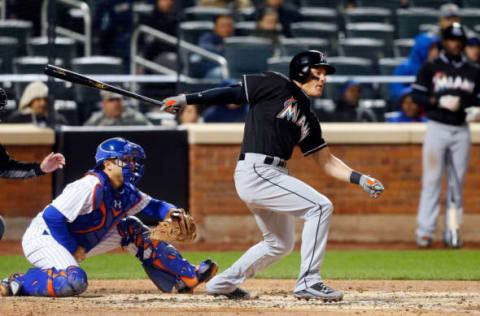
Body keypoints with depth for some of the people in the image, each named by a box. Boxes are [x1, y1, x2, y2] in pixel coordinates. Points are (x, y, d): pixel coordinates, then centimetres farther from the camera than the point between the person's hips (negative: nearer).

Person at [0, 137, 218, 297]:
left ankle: (187, 277, 14)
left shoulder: (126, 193, 3)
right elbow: (52, 216, -28)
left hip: (78, 241, 10)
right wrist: (74, 249, -21)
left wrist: (172, 212, -6)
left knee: (131, 229, 11)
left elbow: (152, 206, 17)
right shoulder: (92, 187, -25)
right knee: (74, 282, -38)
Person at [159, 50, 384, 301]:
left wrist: (360, 179, 8)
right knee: (320, 206, -15)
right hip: (256, 172, -9)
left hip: (274, 176, 9)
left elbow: (326, 161, 20)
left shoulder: (308, 120, 20)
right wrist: (187, 99, -6)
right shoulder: (278, 86, -1)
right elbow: (233, 93, -1)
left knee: (280, 244, 20)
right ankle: (308, 282, -16)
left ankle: (223, 284, 31)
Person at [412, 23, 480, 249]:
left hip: (461, 130, 3)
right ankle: (425, 231, -3)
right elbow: (417, 95, -3)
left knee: (457, 183, 3)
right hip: (437, 128, -3)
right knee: (431, 181, -5)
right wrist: (439, 101, -16)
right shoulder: (430, 68, 2)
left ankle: (452, 231, 8)